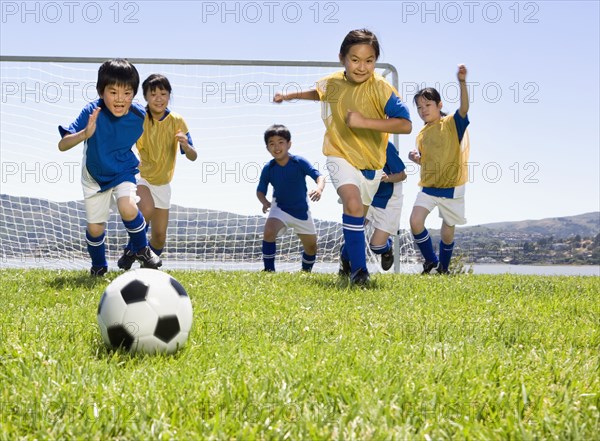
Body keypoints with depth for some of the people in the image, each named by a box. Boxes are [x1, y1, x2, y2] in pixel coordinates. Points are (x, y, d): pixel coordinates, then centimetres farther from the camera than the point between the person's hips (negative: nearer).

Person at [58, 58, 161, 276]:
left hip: (124, 171, 0)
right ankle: (98, 266, 36)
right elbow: (62, 145, -35)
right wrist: (85, 134, -51)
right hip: (95, 175, 0)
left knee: (128, 208, -27)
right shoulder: (92, 112, -29)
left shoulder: (139, 116, -22)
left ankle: (141, 250, 1)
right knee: (95, 229, 5)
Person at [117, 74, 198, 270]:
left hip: (162, 183, 3)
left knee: (159, 235, 4)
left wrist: (186, 146, -31)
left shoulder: (177, 121, -8)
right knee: (147, 209, -34)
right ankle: (131, 251, -12)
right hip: (139, 176, -3)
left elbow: (193, 157, -8)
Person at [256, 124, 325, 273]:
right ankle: (269, 270, -19)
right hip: (280, 208, -1)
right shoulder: (268, 168, -12)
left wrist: (319, 189, -49)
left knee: (311, 247, 11)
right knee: (269, 231, -31)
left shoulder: (300, 162, -17)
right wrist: (265, 203, -23)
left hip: (301, 210, 1)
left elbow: (319, 176, -26)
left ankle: (306, 271, 41)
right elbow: (260, 190, -1)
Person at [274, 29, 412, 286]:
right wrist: (290, 96, 21)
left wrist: (364, 121, -37)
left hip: (371, 161, 0)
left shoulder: (379, 88, -22)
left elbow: (406, 125, -32)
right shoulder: (332, 83, -9)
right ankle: (358, 270, -22)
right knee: (353, 205, -27)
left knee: (357, 216, 18)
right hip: (341, 156, 0)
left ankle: (346, 258, 47)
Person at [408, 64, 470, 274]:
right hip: (428, 186, 4)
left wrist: (462, 82, -42)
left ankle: (443, 268, 29)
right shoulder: (422, 135, 9)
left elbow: (464, 108, -28)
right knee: (415, 221, -16)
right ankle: (430, 260, 4)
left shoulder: (452, 124, -7)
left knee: (447, 232, 6)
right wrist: (416, 158, -3)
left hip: (451, 188, -4)